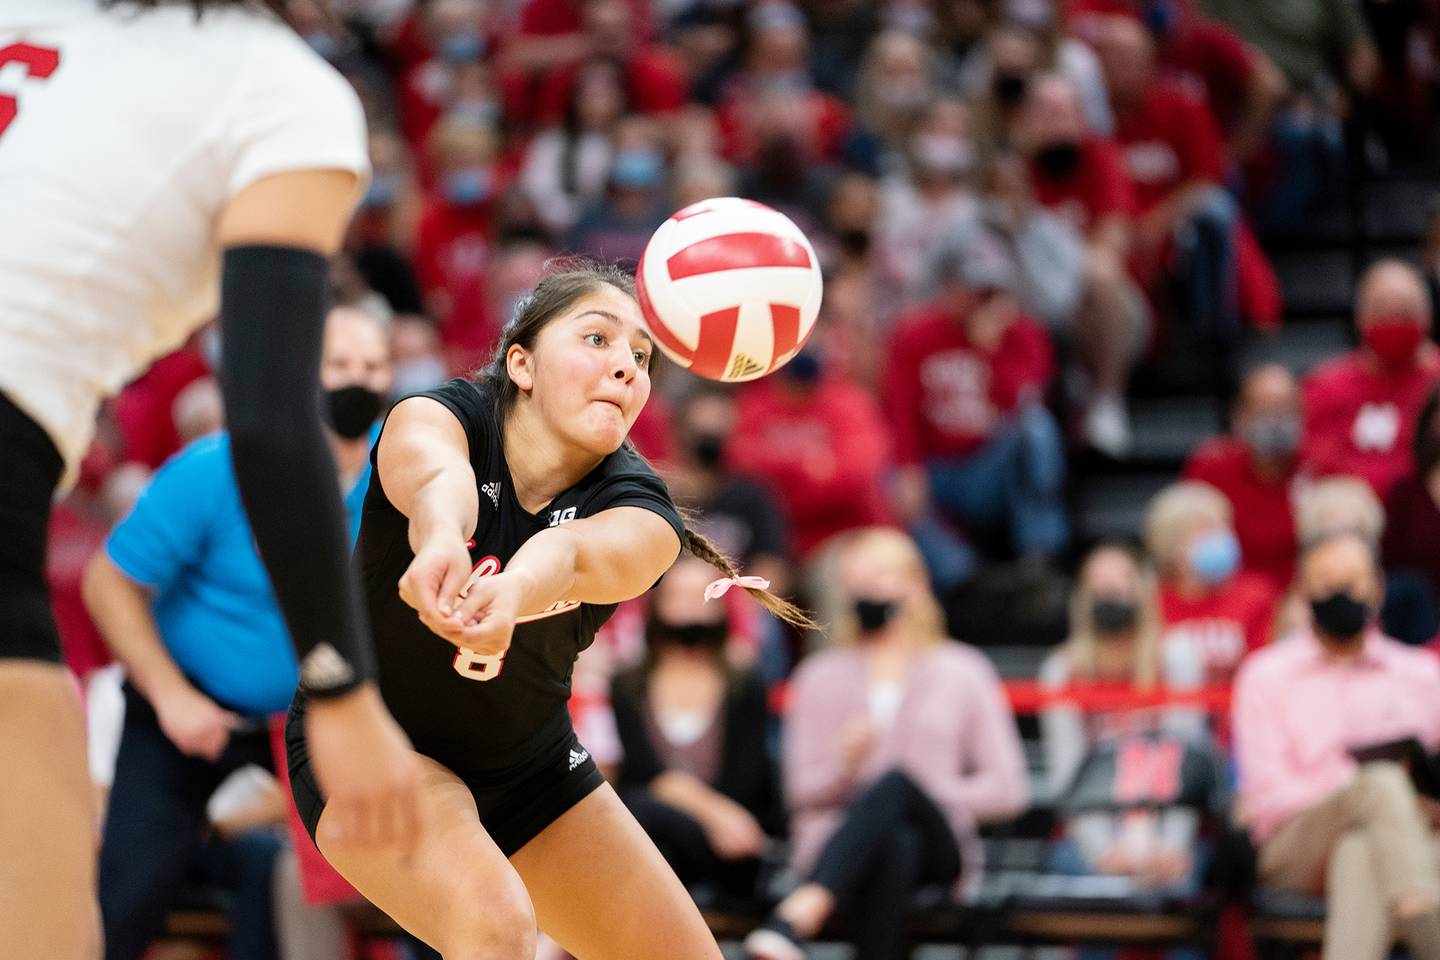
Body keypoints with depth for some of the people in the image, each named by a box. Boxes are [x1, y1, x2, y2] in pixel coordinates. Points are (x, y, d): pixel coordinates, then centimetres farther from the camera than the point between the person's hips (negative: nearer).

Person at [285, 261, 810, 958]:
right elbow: (433, 472, -47)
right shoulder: (434, 416, -21)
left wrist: (511, 593, -67)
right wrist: (441, 538, -73)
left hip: (529, 764, 5)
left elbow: (575, 552, -43)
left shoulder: (637, 510, -17)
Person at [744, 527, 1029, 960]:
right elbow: (801, 791, 10)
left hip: (938, 846, 0)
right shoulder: (820, 677, 19)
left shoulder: (963, 672, 16)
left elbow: (1007, 789, 9)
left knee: (897, 778, -38)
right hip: (833, 845, 1)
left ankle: (794, 918, -61)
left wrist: (928, 796, -7)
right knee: (896, 846, -39)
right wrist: (843, 767, -12)